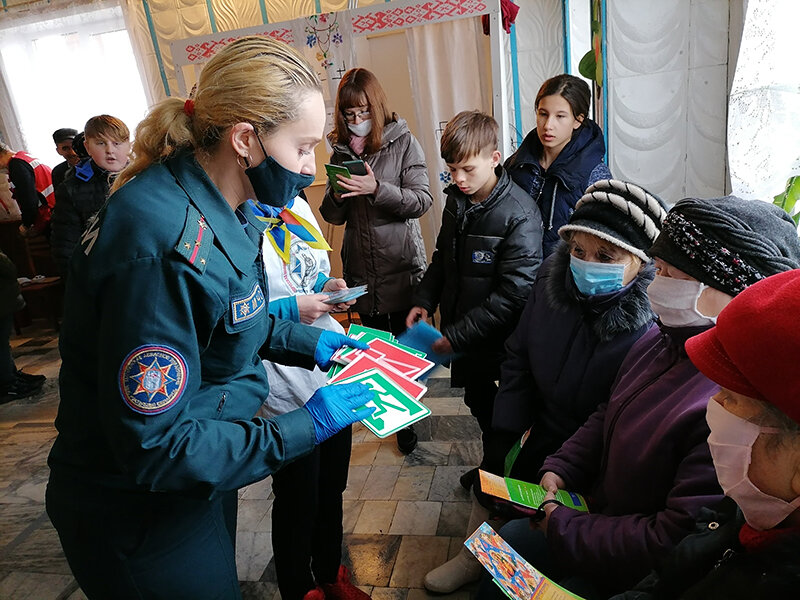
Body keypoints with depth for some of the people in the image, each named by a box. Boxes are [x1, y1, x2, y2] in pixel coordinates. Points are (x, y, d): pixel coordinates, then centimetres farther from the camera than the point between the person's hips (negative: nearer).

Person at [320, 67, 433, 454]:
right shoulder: (341, 152, 9)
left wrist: (377, 188, -24)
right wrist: (336, 195, -13)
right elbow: (332, 216, 9)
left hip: (401, 266, -3)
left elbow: (422, 201, -11)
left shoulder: (403, 142, -3)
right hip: (361, 271, 4)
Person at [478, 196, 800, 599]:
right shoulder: (663, 340, -4)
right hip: (601, 512, 8)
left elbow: (677, 545, -32)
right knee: (504, 544, 16)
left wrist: (565, 529, -22)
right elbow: (608, 417, 10)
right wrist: (560, 470, -2)